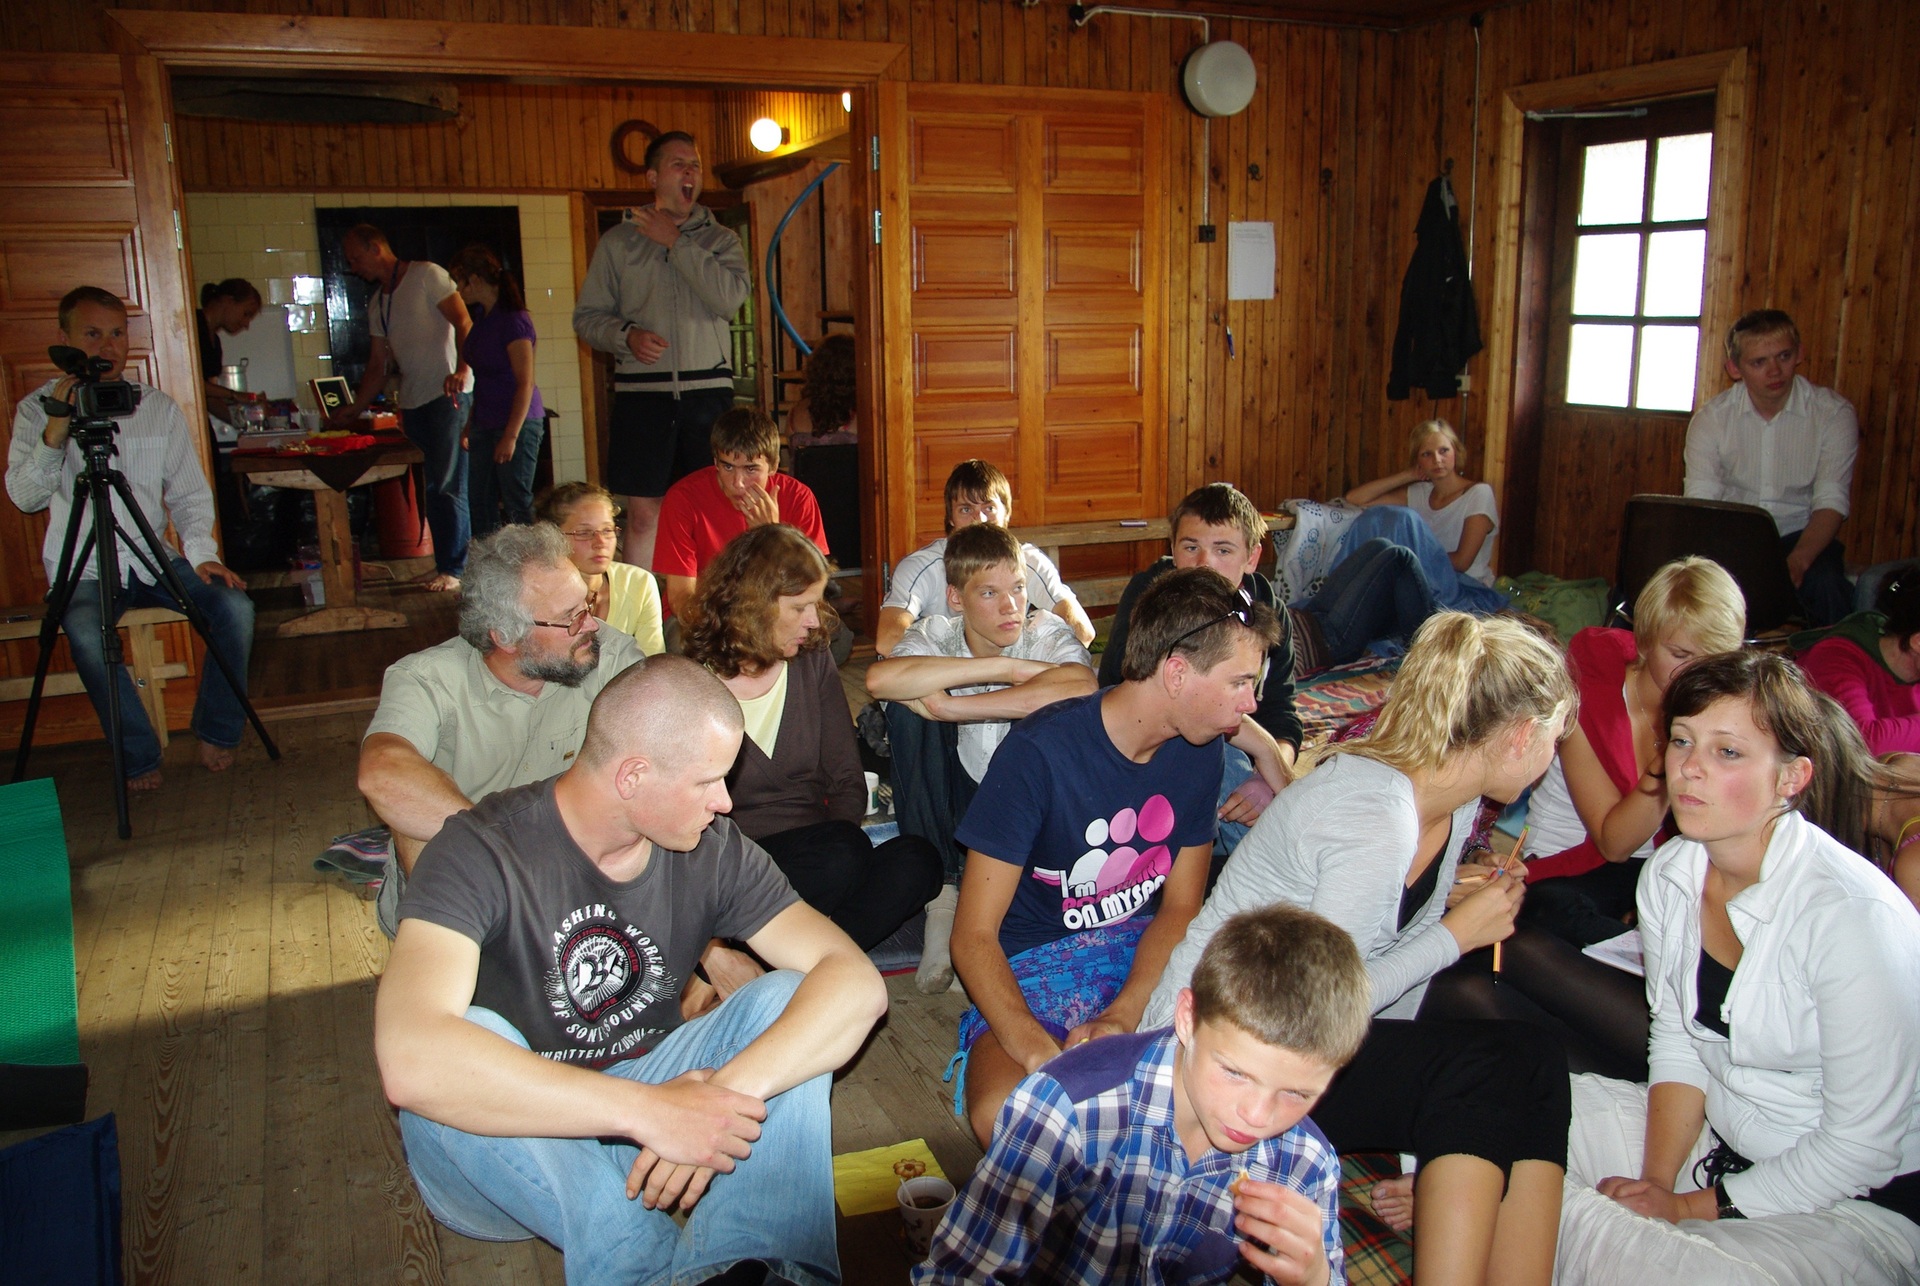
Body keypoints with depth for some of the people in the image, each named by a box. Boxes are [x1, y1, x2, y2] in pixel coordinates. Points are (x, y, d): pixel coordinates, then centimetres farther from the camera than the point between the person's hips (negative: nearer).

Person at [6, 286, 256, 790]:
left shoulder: (159, 408, 8)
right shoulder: (37, 409, 2)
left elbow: (190, 494, 7)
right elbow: (24, 497, -10)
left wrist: (201, 552, -10)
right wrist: (56, 433, -25)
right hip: (83, 569, -2)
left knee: (235, 604, -23)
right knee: (86, 635, -33)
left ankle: (217, 735, -5)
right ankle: (139, 759, -16)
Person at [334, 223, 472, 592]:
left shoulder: (426, 276, -3)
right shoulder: (377, 305, 19)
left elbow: (463, 323, -12)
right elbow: (378, 366, 21)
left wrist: (461, 370, -27)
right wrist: (354, 409, 14)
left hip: (447, 396, -8)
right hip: (412, 402, 8)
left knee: (449, 486, -9)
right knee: (431, 488, 8)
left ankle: (454, 568, -5)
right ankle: (443, 563, 14)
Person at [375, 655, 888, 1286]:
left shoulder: (713, 852, -8)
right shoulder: (482, 853, -21)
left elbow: (857, 982, -16)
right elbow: (409, 1061, -38)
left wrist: (728, 1092, -35)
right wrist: (649, 1111, -42)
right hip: (509, 1156, -3)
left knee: (789, 998, -18)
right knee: (467, 1046, -34)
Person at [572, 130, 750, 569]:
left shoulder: (720, 239, 11)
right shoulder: (618, 241, 10)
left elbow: (730, 298, -9)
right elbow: (587, 316, 9)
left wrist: (677, 243, -6)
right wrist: (627, 336, -10)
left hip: (708, 389, 1)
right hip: (642, 390, 0)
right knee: (643, 513, -2)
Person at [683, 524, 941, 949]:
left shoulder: (813, 663, 9)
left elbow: (847, 780, 9)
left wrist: (839, 833, -13)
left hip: (813, 849, 4)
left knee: (916, 860, -25)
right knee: (841, 853, -33)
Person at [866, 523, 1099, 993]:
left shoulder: (1046, 631, -12)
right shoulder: (938, 633, -9)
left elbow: (1082, 687, -38)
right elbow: (879, 679, -33)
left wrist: (947, 706, -36)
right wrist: (1005, 668, -32)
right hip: (954, 800, 1)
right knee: (908, 702, -23)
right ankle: (941, 893, -17)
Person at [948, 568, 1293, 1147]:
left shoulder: (1199, 750, -3)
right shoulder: (1040, 751, -21)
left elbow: (1180, 907, 1)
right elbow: (973, 938, -19)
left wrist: (1121, 1017, -18)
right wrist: (1041, 1054, -36)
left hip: (1144, 951, 6)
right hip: (1029, 968, -6)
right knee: (1002, 1117, -35)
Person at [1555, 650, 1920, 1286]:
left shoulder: (1854, 915, -25)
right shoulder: (1669, 874, -5)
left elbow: (1860, 1147, -20)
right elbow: (1676, 1042, 5)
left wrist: (1691, 1206, -15)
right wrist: (1655, 1183, -9)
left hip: (1864, 1199, -6)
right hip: (1717, 1134, 6)